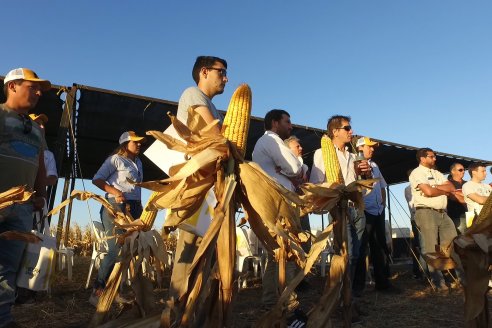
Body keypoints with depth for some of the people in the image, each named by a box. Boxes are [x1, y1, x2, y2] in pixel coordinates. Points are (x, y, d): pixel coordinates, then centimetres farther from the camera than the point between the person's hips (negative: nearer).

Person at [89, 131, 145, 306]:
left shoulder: (138, 163, 21)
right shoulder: (115, 159, -2)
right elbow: (97, 179, -10)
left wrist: (140, 207, 12)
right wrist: (115, 192, -24)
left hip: (134, 208, 8)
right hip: (116, 207, -8)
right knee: (116, 249, -15)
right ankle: (97, 292, -5)